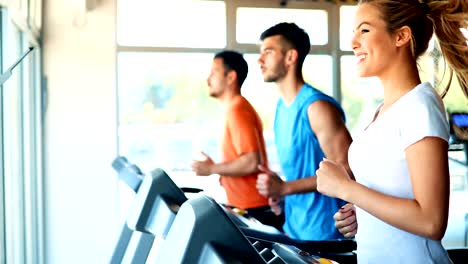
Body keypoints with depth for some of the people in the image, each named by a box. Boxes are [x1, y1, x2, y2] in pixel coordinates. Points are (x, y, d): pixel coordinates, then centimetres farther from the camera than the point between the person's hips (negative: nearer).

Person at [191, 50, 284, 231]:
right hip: (244, 207, 10)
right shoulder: (236, 109, 15)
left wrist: (211, 169, -16)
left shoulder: (237, 111, -16)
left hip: (252, 209, -10)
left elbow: (252, 163, -25)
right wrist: (222, 175, 12)